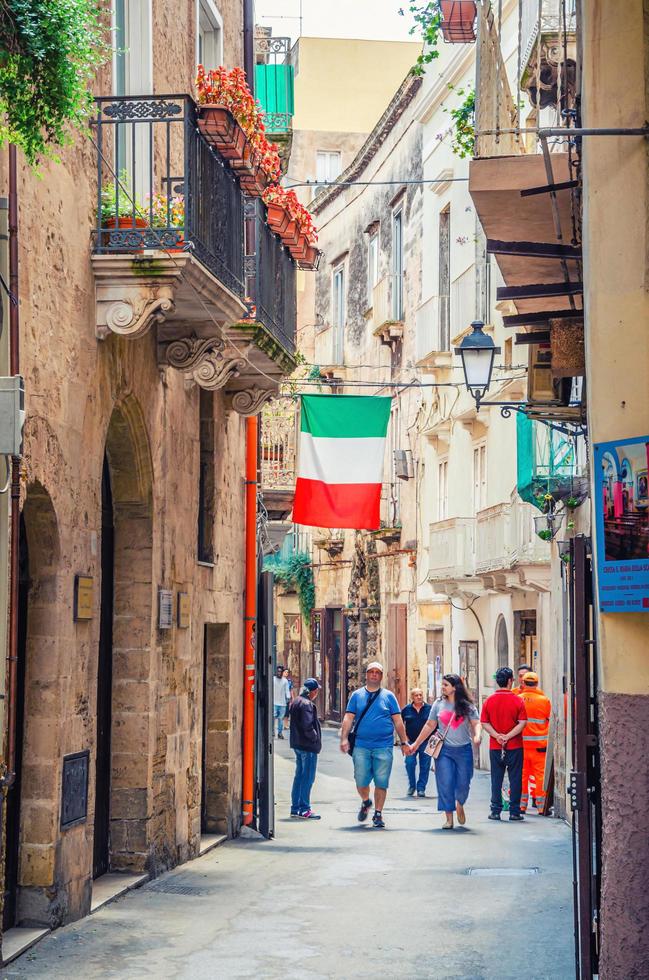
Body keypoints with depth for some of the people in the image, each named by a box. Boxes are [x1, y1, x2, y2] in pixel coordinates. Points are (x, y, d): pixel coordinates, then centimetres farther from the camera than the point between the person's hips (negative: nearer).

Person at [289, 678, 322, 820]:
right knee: (308, 777, -4)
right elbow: (307, 726, -25)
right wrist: (315, 738, -10)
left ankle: (295, 808, 20)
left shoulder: (295, 701, 13)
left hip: (297, 744, 10)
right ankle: (304, 809, -3)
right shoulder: (306, 704, -18)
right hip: (308, 745, -10)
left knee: (299, 776, 16)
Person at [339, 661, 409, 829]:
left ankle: (378, 813, 11)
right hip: (361, 746, 1)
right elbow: (348, 718, 4)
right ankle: (366, 802, 28)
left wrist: (404, 742, 3)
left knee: (381, 782, -1)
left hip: (384, 747, 0)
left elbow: (398, 721, 8)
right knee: (361, 781, -1)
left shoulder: (388, 696, 7)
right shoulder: (357, 695, 9)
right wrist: (344, 738, -8)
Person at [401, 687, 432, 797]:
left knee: (424, 766, 1)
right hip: (411, 742, 0)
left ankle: (421, 788, 10)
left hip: (426, 743, 0)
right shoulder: (407, 709, 4)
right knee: (410, 764, -7)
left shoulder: (429, 709, 2)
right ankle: (411, 786, 11)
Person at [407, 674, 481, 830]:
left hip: (464, 750, -1)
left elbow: (476, 723, -4)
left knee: (463, 784, 2)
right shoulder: (438, 704, 6)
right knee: (445, 783, -6)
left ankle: (460, 805, 34)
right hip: (444, 750, 1)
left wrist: (477, 736, -27)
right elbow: (430, 726, 13)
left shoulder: (467, 706, 0)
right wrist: (416, 744, 14)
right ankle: (449, 819, 0)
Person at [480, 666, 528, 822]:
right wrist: (508, 737, -10)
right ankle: (514, 811, 4)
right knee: (515, 779, 4)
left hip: (495, 747, 2)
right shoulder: (517, 700, -7)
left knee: (496, 779, 9)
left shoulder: (489, 700, 1)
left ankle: (496, 810, 8)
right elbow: (522, 723, -11)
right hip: (515, 746, -2)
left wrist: (497, 736, -6)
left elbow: (484, 723, -1)